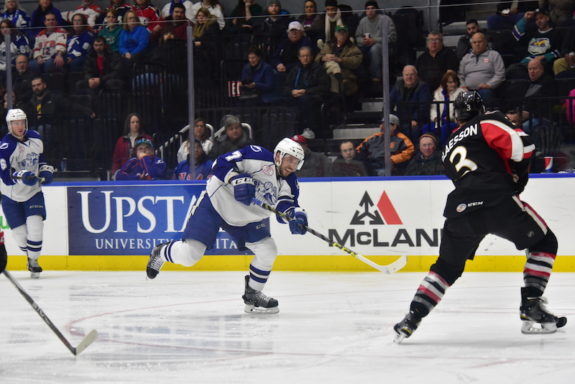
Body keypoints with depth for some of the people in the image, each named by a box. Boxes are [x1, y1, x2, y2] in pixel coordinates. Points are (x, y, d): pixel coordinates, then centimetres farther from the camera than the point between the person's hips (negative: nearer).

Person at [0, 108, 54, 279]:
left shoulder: (35, 138, -3)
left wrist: (45, 170, 1)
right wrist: (22, 176, -42)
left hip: (33, 192, 3)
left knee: (35, 227, -16)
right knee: (20, 234, -1)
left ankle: (33, 261, 1)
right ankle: (30, 253, 30)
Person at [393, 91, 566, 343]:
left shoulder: (449, 149, 32)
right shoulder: (488, 123, 14)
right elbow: (520, 144, -2)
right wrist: (517, 174, 13)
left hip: (460, 210, 5)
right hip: (497, 201, -5)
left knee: (448, 266, 26)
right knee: (544, 242, 15)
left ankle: (411, 319, 15)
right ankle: (531, 307, 4)